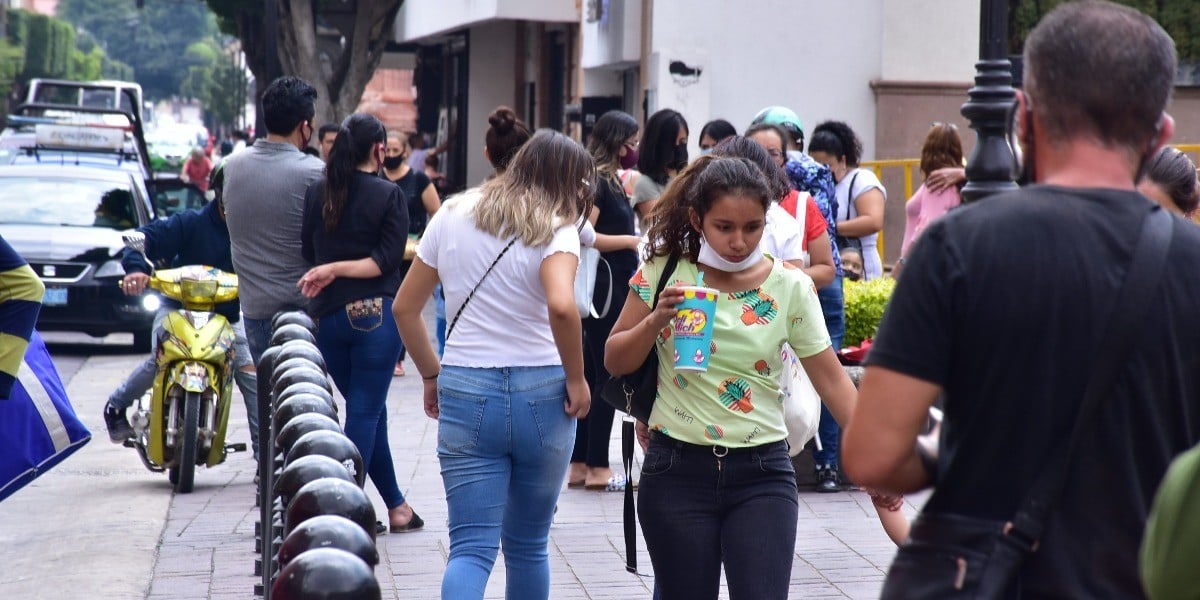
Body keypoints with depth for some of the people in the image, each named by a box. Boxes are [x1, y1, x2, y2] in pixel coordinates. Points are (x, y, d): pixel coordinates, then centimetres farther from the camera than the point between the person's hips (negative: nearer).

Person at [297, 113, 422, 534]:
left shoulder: (316, 193, 6)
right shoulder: (389, 195, -5)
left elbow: (307, 253, 10)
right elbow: (388, 261, -11)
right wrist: (338, 270, -9)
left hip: (327, 316, 5)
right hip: (374, 314, -5)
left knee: (367, 410, 15)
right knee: (365, 413, -1)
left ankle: (396, 506, 24)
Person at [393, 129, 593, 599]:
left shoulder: (452, 216, 9)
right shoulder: (555, 228, -6)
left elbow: (404, 308, 12)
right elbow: (561, 307, -24)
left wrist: (431, 375, 20)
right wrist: (576, 379, -11)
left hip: (465, 389, 2)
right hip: (541, 394, -2)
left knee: (471, 550, -2)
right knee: (528, 546, 15)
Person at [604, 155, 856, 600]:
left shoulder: (791, 288, -3)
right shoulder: (664, 272, -2)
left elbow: (832, 380, -3)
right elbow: (615, 362, 4)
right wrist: (657, 319, -14)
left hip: (762, 474, 0)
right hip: (677, 472, 1)